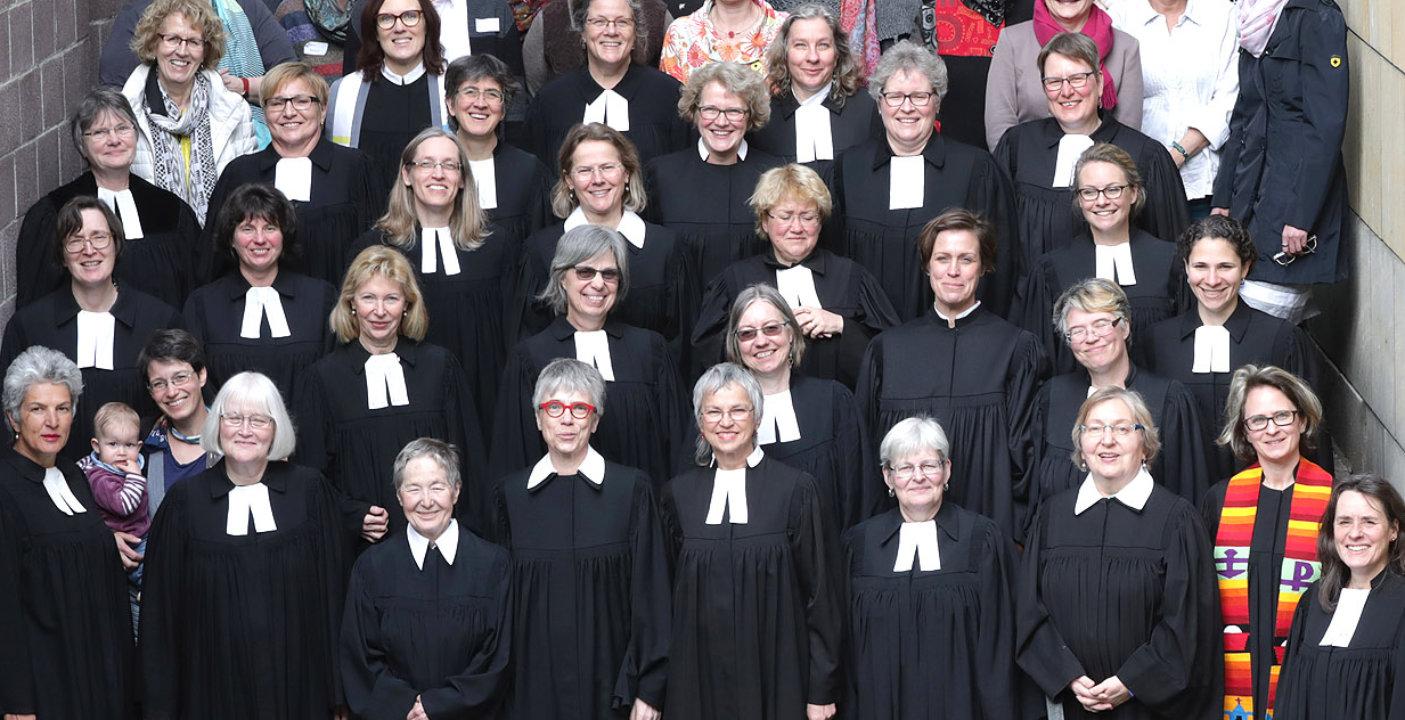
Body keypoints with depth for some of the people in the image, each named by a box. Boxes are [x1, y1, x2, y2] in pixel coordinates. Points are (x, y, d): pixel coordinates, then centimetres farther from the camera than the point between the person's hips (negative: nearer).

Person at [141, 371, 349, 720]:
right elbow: (162, 607, 3)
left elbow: (333, 591, 3)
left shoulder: (309, 490, 1)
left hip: (297, 685, 0)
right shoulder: (185, 499, 1)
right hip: (214, 688, 0)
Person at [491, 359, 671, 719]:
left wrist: (649, 690, -7)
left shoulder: (632, 488, -3)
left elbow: (651, 594, -3)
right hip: (534, 687, 2)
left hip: (608, 685, -2)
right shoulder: (511, 493, 4)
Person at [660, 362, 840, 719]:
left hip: (775, 676, -2)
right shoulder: (679, 493, 6)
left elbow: (820, 594, -3)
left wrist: (822, 690, -6)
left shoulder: (795, 489, -3)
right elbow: (670, 595, 11)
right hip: (700, 674, 2)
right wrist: (657, 688, 8)